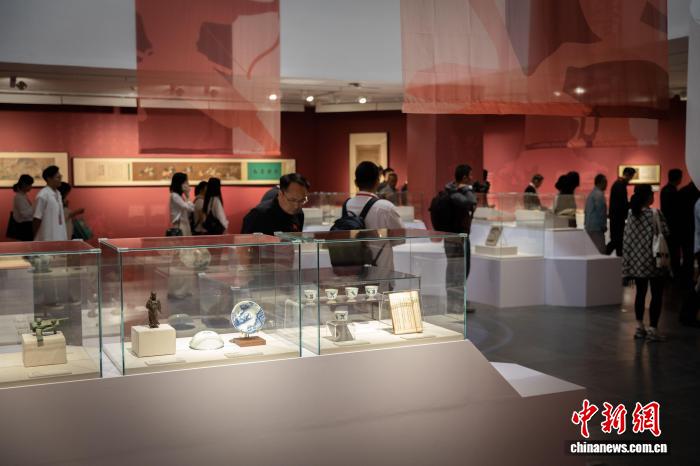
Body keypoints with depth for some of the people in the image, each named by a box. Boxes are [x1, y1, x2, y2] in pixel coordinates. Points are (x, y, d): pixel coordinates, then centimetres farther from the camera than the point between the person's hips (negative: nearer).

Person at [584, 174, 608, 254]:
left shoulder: (591, 194, 17)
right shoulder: (599, 194, -12)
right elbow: (600, 211, -16)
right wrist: (603, 225, -8)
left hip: (589, 227, 10)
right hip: (597, 227, -10)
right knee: (601, 251, -11)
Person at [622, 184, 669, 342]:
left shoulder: (631, 214, 3)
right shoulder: (655, 213, -12)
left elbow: (626, 238, 3)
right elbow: (665, 233, -15)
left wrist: (627, 261, 7)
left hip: (636, 261, 6)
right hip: (653, 261, -6)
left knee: (640, 293, 14)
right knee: (656, 295, 1)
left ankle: (640, 327, 18)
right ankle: (652, 329, -1)